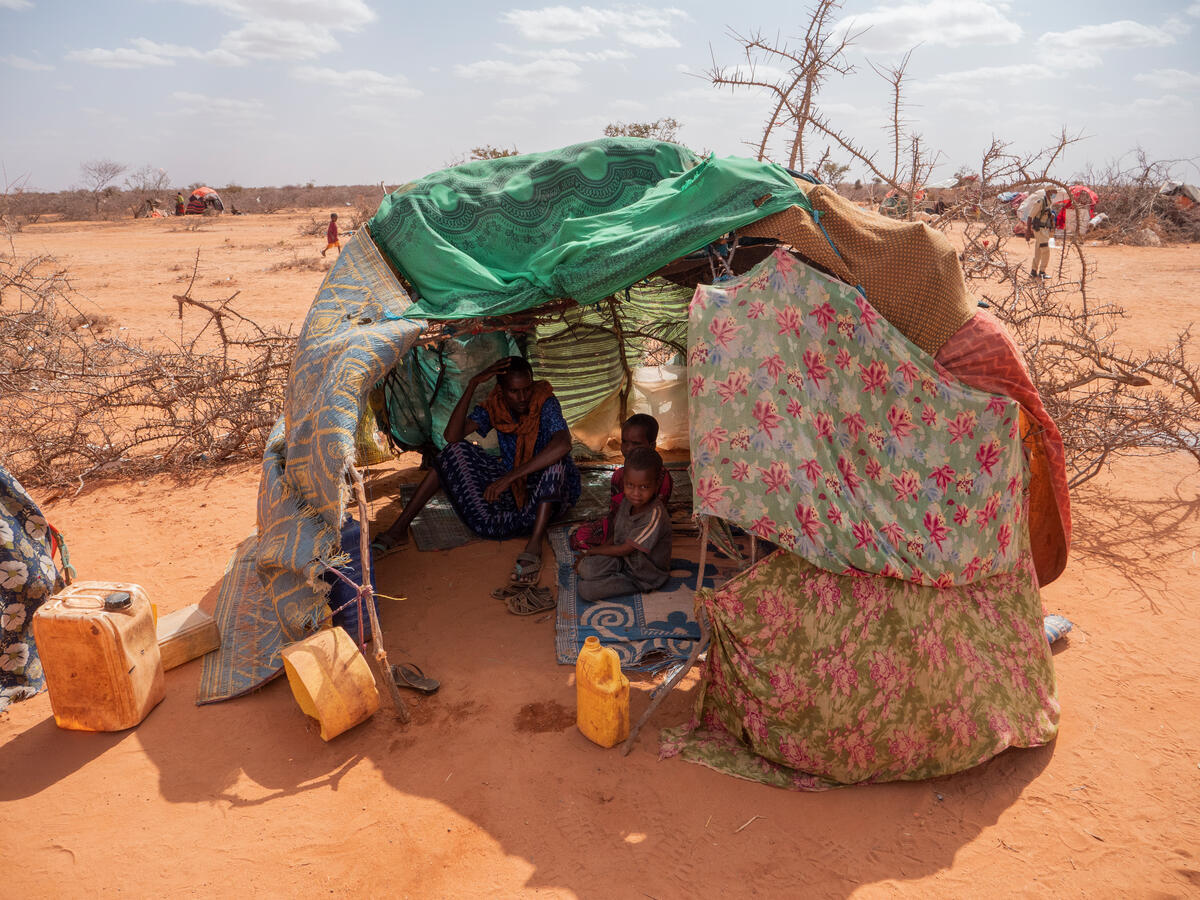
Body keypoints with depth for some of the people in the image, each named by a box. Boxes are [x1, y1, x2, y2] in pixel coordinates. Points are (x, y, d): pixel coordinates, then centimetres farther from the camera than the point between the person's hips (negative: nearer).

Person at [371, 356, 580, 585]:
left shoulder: (545, 404, -22)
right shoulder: (494, 407, -7)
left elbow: (563, 445, -44)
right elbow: (452, 435, -21)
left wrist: (509, 477, -46)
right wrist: (473, 384, -28)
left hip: (553, 490, -5)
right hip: (513, 487, 5)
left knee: (555, 461, -38)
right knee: (456, 451, -6)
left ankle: (534, 546, -42)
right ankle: (399, 529, -9)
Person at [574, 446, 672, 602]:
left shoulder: (655, 516, -31)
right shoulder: (627, 502, -6)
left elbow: (624, 550, -21)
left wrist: (590, 551, -8)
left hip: (647, 576, -6)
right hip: (624, 559, 6)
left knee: (586, 590, -17)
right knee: (585, 568, -20)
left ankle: (632, 584, 0)